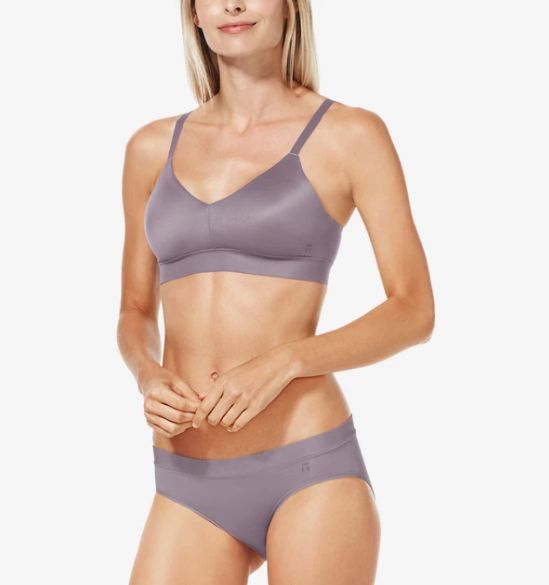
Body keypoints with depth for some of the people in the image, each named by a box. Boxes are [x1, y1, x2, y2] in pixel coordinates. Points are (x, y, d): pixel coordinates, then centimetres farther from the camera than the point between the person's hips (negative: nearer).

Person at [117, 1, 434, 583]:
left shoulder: (352, 134, 0)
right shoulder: (152, 148, 11)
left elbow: (414, 311, -3)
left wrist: (282, 363, -17)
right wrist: (149, 379, -6)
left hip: (310, 474, -3)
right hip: (189, 488, 4)